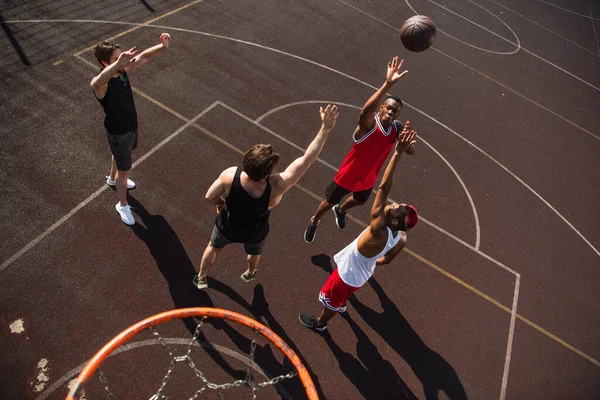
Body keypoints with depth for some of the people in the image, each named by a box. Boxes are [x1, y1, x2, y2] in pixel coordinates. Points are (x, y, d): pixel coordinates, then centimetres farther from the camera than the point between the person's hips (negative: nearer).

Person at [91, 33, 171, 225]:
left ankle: (112, 179, 64)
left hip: (132, 124, 8)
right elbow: (99, 81, -61)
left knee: (120, 155, 34)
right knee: (124, 170, 9)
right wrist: (119, 63, -81)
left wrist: (162, 46, -33)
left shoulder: (123, 69, -13)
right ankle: (122, 205, 33)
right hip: (118, 133, -8)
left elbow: (144, 56, -11)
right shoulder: (100, 84, -35)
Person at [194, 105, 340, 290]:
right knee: (255, 252, 37)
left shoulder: (230, 175, -39)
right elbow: (307, 158, -43)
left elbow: (210, 197, -21)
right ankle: (250, 274, 69)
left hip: (227, 226, 1)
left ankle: (201, 278, 60)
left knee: (213, 246, 35)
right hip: (254, 233, 0)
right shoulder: (276, 187, -43)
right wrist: (326, 128, -42)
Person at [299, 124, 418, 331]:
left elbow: (384, 187, -56)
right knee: (344, 294, 39)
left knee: (331, 300, 24)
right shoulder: (401, 238, -23)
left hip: (350, 273, -7)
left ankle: (320, 323, 53)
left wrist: (398, 152, -59)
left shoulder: (378, 232, -48)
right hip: (364, 271, 7)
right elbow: (387, 259, -1)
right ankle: (342, 305, 70)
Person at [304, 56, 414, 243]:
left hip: (368, 179, 6)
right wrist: (387, 85, -74)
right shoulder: (369, 123, -34)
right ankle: (314, 222, 49)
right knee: (329, 202, 16)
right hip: (348, 175, -6)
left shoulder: (396, 128, -14)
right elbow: (365, 111, -59)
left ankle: (340, 210, 69)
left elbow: (411, 151, -11)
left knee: (359, 201, 33)